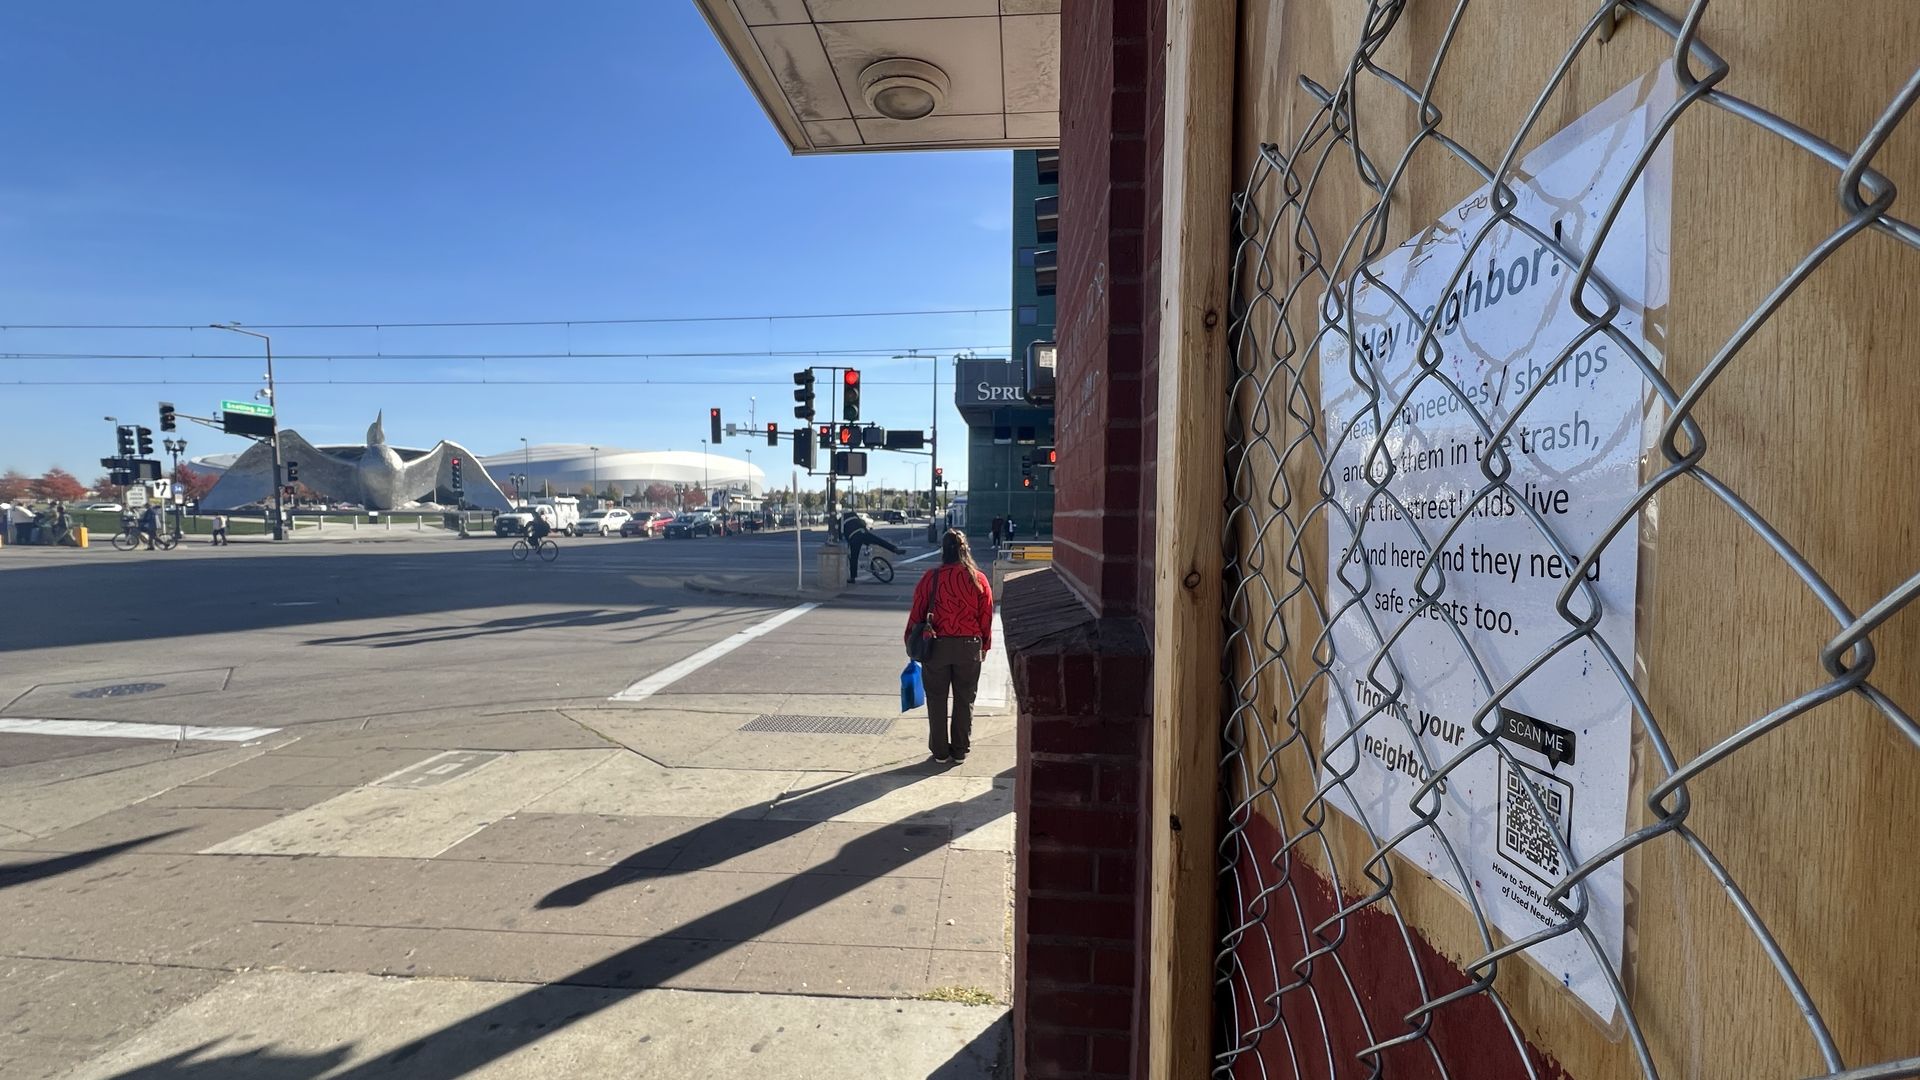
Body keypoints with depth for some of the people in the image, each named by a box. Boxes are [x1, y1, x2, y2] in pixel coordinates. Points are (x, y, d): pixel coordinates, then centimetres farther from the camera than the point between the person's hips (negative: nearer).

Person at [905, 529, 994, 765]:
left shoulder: (931, 577, -8)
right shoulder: (979, 579, -4)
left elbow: (917, 613, -4)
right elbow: (987, 616, 1)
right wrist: (985, 645, 13)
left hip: (937, 646, -1)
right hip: (969, 647, 1)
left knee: (937, 700, 12)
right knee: (964, 701, 13)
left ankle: (940, 751, 18)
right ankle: (960, 751, 20)